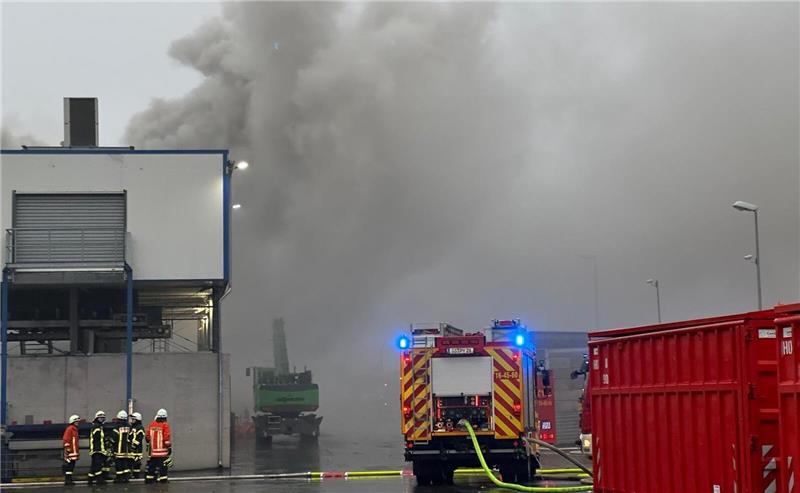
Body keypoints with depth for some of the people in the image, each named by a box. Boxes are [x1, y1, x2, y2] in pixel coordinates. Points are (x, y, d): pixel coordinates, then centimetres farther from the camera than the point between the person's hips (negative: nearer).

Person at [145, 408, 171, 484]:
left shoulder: (151, 424, 5)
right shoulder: (165, 425, -10)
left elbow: (147, 436, 10)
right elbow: (167, 437, -14)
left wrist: (149, 443, 26)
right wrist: (169, 446, -7)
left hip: (153, 450, 5)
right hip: (162, 451, -4)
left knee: (152, 464, 12)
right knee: (163, 465, 0)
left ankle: (149, 477, 15)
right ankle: (163, 478, -2)